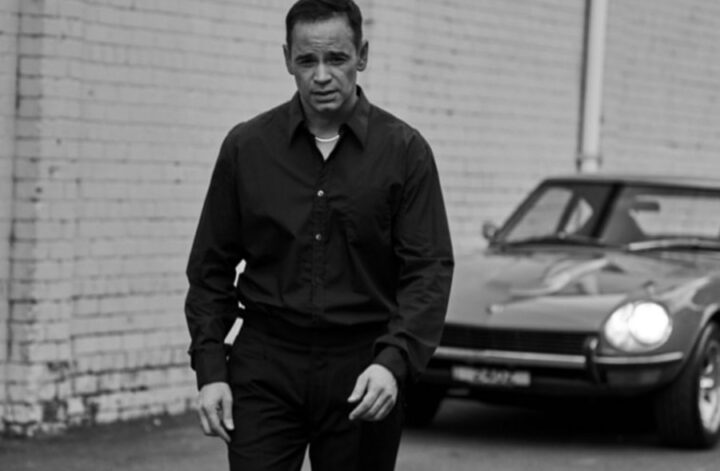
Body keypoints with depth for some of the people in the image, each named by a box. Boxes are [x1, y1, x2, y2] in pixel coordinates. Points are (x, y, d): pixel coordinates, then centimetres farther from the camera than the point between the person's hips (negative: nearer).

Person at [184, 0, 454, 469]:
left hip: (362, 372, 0)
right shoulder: (246, 146, 4)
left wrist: (394, 362, -20)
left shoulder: (404, 150, -1)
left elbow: (430, 270, -6)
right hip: (265, 366, 1)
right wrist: (209, 369, -1)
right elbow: (212, 267, 8)